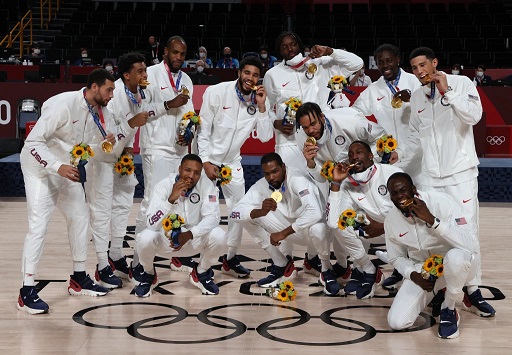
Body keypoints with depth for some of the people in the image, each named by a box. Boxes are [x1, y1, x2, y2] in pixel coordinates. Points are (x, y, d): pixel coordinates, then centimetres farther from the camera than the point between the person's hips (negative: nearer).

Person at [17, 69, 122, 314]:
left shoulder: (94, 111, -1)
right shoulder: (63, 104, -26)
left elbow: (86, 146, 8)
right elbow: (33, 142, -26)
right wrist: (58, 166, -35)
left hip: (67, 169, 9)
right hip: (40, 166, -9)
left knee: (79, 217, 13)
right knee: (39, 225, -14)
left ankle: (78, 278, 26)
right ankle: (27, 291, -11)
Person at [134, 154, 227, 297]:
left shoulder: (206, 184, -15)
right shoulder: (164, 186, -21)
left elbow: (212, 216, -20)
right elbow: (152, 224, -30)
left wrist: (190, 234, -36)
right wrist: (171, 199, -42)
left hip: (194, 238, 2)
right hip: (165, 239, -2)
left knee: (218, 236, -26)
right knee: (145, 238, -32)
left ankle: (201, 274, 5)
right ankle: (148, 275, 3)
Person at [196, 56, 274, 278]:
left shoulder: (260, 101, -5)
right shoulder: (217, 92, -16)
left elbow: (265, 137, -11)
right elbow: (203, 129, -13)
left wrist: (262, 107, -21)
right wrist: (206, 162, -16)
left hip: (232, 162, 4)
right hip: (208, 158, -4)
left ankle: (230, 258, 17)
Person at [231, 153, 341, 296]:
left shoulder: (297, 180, -27)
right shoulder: (261, 185, -11)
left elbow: (315, 213, -41)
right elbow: (236, 212, -18)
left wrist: (284, 233, -36)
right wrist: (261, 211, -38)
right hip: (289, 229, 5)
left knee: (317, 229, -42)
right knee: (248, 215, -12)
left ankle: (327, 271, -7)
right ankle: (282, 266, 2)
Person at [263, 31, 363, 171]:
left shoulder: (319, 65, 8)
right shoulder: (272, 75, 10)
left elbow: (356, 63, 6)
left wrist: (329, 51, -5)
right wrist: (276, 123, -2)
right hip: (289, 141, 0)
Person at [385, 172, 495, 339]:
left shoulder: (440, 201, -24)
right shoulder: (391, 220, -8)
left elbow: (472, 245, -34)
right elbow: (397, 258, 8)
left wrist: (431, 220, -38)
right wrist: (413, 275, -14)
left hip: (456, 264, -4)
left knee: (455, 256, -42)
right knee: (396, 322, -15)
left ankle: (449, 311, -11)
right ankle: (438, 295, 16)